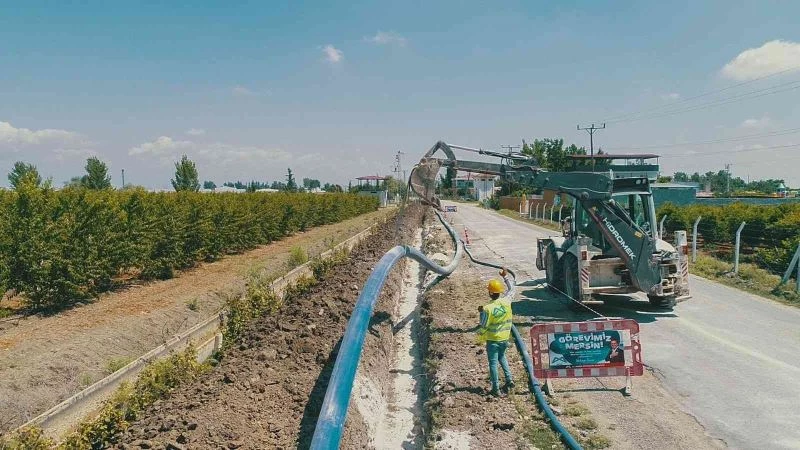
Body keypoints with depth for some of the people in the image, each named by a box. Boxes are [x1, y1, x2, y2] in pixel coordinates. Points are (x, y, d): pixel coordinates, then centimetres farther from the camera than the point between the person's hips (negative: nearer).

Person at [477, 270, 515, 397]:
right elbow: (511, 290, 11)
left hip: (492, 340, -5)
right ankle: (509, 379, 21)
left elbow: (483, 327, -16)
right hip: (505, 338, 5)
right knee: (502, 357, 28)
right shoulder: (506, 302, -9)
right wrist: (504, 277, 18)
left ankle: (496, 389, 11)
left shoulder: (488, 308, -22)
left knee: (493, 363, 6)